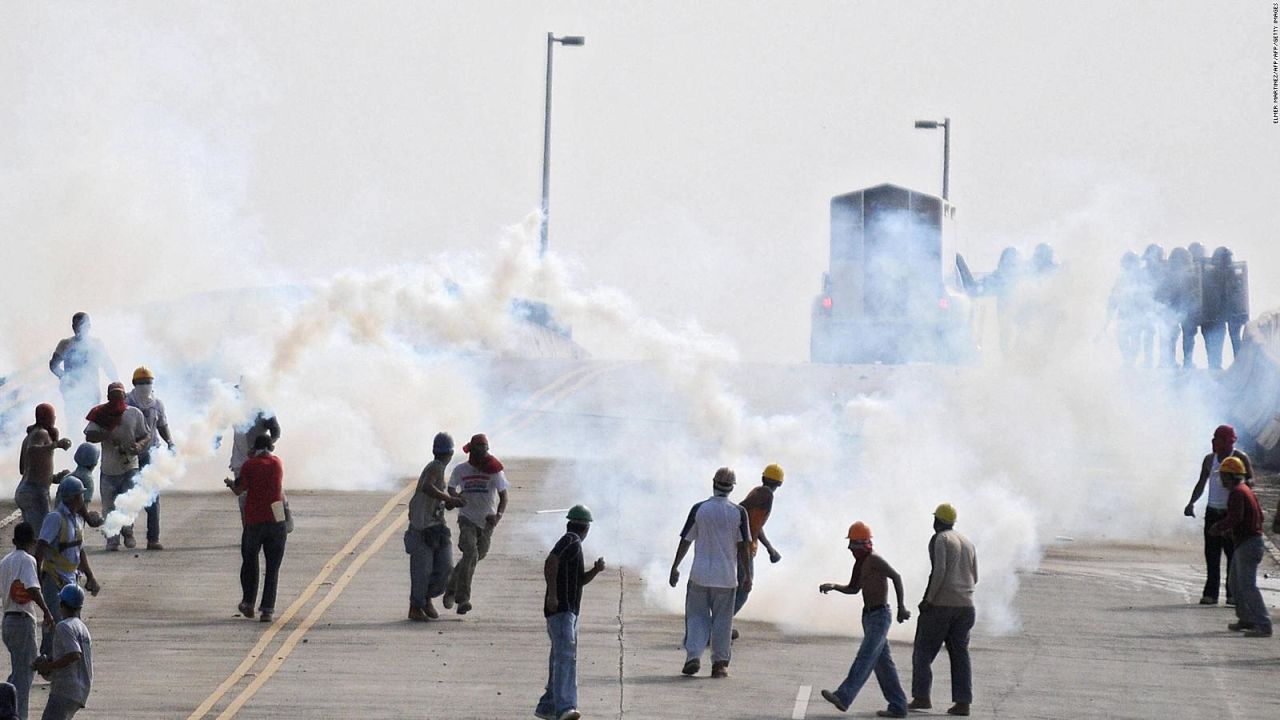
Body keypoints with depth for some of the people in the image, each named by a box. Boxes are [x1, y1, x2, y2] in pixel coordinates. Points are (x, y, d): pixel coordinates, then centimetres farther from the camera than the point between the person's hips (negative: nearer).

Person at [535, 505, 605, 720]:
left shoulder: (573, 544, 21)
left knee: (564, 659, 15)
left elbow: (579, 580, 29)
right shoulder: (571, 541, -8)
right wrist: (552, 594, -26)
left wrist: (596, 570, 11)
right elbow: (550, 563, -23)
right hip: (560, 610, -10)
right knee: (565, 656, -20)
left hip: (570, 611, 10)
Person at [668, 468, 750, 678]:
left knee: (697, 616, 9)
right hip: (726, 577, 0)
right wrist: (747, 575, 4)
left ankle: (693, 656, -6)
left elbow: (685, 541, 0)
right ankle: (720, 663, 8)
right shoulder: (738, 513, -4)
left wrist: (675, 567, 10)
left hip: (700, 575, 0)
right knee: (722, 619, 8)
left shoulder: (699, 509, -4)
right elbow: (743, 546, -3)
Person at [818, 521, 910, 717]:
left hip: (880, 617, -10)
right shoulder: (860, 562, 14)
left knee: (865, 657, -16)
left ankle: (843, 697, -27)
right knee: (882, 663, 8)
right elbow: (853, 589, 22)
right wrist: (832, 587, 5)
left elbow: (896, 577, -20)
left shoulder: (875, 560, -14)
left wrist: (901, 607, -20)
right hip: (868, 616, 10)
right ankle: (898, 707, 10)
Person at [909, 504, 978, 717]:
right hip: (965, 604, 6)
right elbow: (973, 578, 17)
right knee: (959, 653, 4)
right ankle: (962, 702, -4)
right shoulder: (967, 543, 16)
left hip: (941, 603, -6)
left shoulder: (939, 540, -7)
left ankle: (922, 697, -8)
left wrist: (928, 599, -13)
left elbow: (938, 571, -19)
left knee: (923, 651, 2)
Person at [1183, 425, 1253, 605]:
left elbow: (1251, 480, -1)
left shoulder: (1240, 458, 0)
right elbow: (1201, 483, 19)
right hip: (1213, 511, 4)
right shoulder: (1209, 459, 13)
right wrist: (1191, 503, 8)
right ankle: (1210, 593, 5)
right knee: (1211, 553, 2)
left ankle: (1233, 593, -2)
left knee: (1233, 553, -5)